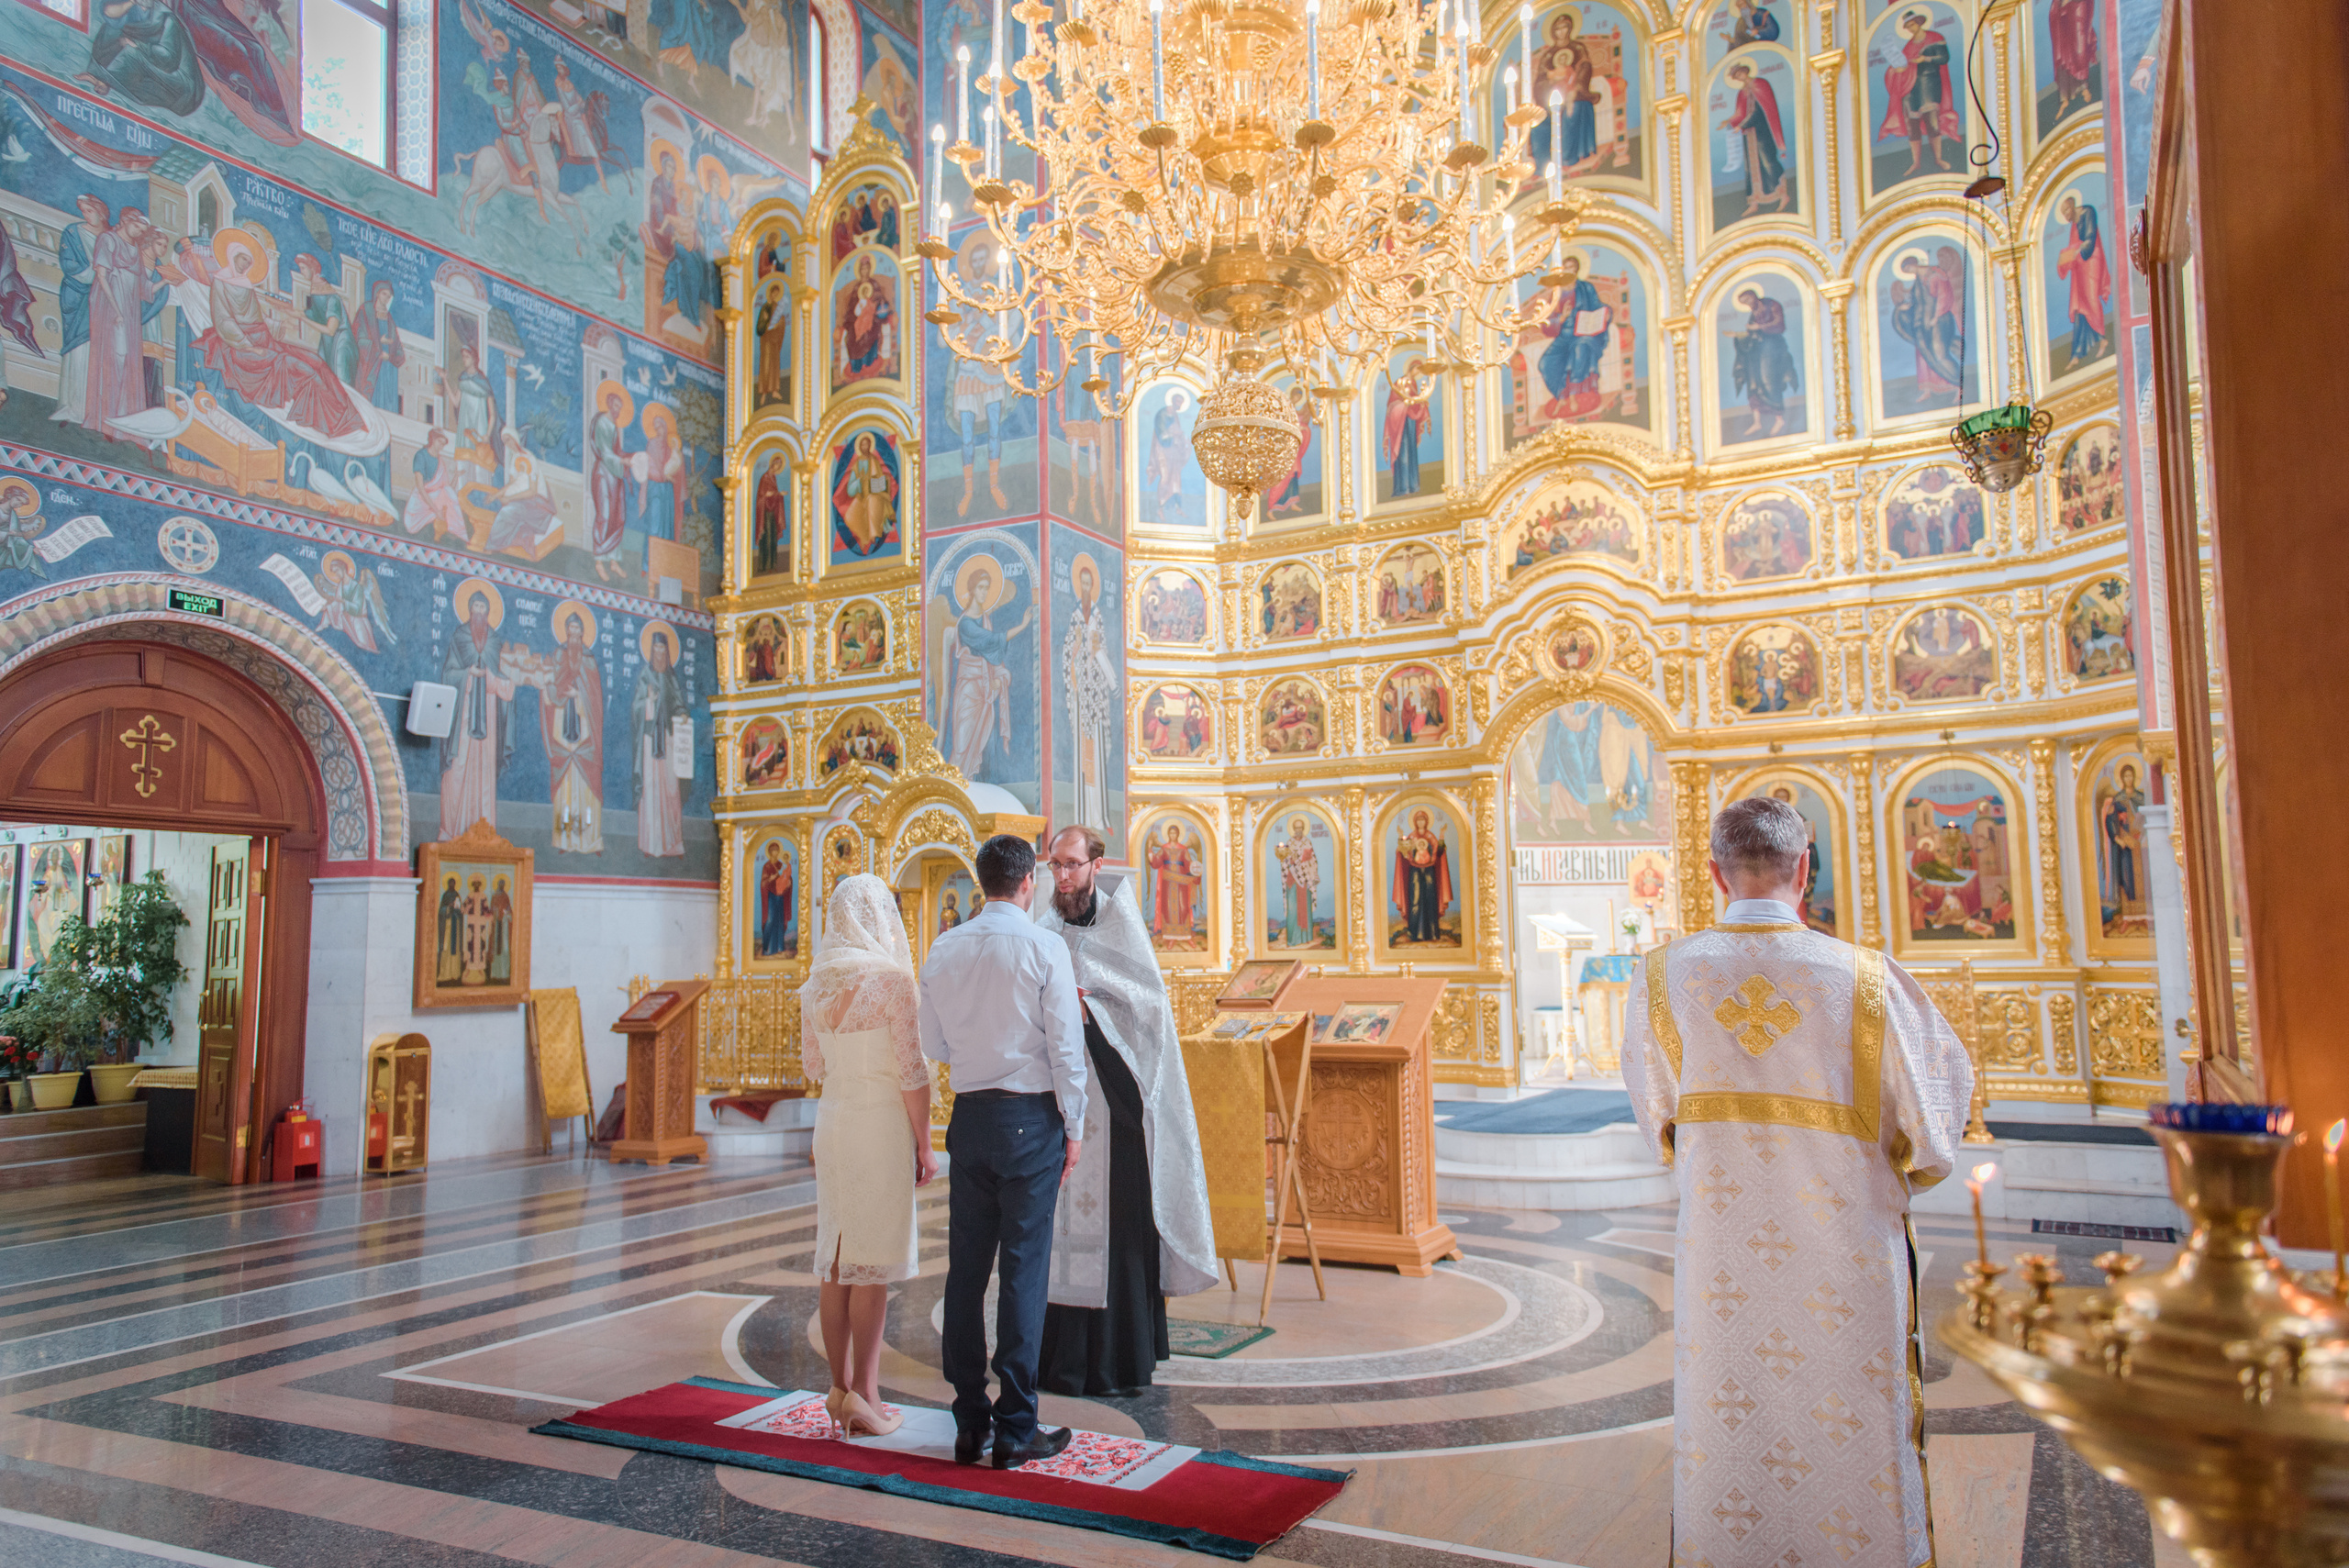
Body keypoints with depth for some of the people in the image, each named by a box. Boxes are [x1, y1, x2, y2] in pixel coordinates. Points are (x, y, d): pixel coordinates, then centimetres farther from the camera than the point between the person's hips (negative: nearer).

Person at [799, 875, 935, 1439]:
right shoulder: (891, 979, -12)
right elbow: (912, 1073, -12)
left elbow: (812, 1065, 15)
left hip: (831, 1120, 6)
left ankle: (841, 1387, 18)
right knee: (874, 1262, 0)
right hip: (881, 1122, -6)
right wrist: (924, 1145, -6)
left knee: (835, 1259, 11)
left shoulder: (816, 984, 7)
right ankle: (863, 1394, 4)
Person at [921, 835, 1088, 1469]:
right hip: (1030, 1116, -4)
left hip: (970, 1114, 4)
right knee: (1023, 1271, 1)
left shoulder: (943, 949, 4)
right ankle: (1015, 1429, 6)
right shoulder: (1043, 947, -9)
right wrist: (1074, 1126, 0)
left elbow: (934, 1047, 10)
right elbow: (1065, 1046, -9)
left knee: (966, 1268, 10)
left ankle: (970, 1422, 18)